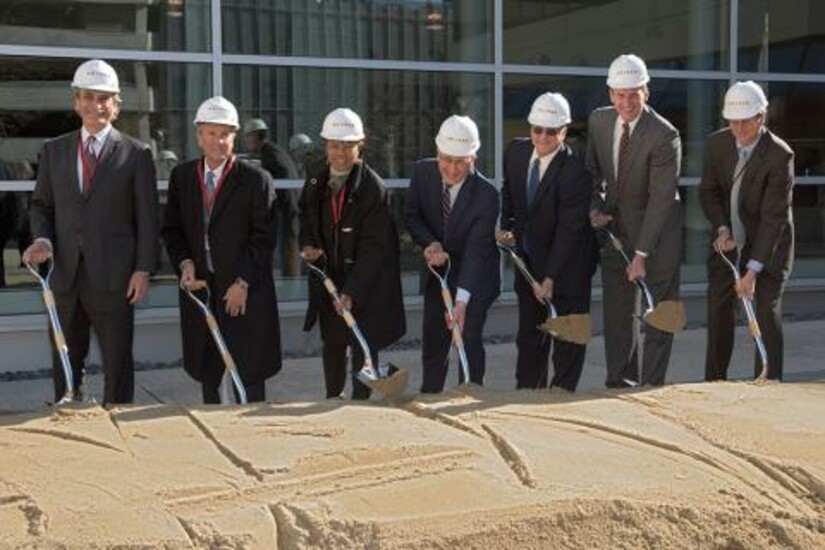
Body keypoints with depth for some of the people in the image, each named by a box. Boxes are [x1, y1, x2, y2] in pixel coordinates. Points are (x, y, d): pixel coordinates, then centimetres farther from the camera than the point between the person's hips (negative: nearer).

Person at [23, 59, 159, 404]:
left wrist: (143, 269, -8)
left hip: (113, 277, -3)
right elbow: (40, 205, 15)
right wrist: (42, 240, -6)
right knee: (65, 363, 10)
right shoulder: (54, 151, 11)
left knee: (118, 364, 4)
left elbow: (147, 218, -1)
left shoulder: (136, 154, 1)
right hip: (66, 275, 3)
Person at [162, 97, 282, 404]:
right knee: (207, 372, 11)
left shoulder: (255, 179, -6)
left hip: (245, 291, -4)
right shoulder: (181, 177, 7)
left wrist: (243, 283, -11)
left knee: (249, 373, 1)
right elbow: (171, 229, 12)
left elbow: (262, 238, -7)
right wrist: (184, 262, -6)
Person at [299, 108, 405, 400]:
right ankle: (333, 400, 34)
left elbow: (374, 247, -18)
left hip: (366, 283, -5)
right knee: (332, 344, 17)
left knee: (363, 347, -3)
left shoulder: (373, 187, -17)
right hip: (328, 277, 6)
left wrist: (352, 292, -24)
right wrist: (308, 245, -2)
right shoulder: (316, 181, 1)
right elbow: (306, 219, 20)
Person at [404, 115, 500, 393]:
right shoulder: (422, 172, -14)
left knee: (468, 338, -11)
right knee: (433, 341, 10)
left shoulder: (486, 194, -27)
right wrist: (430, 243, -21)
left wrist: (462, 299, -39)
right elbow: (411, 215, 0)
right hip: (438, 269, 4)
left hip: (476, 276, -4)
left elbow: (476, 249, -30)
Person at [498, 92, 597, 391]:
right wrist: (507, 228, -1)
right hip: (529, 259, 6)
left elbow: (568, 230, -22)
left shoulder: (575, 171, -23)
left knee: (567, 338, 3)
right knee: (528, 336, 12)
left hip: (567, 265, -6)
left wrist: (550, 278, -22)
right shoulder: (516, 151, -4)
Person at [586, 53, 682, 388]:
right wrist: (596, 206, -4)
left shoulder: (664, 135, -21)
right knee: (616, 311, 8)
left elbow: (661, 198, -22)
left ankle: (651, 384, 6)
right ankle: (620, 382, 18)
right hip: (614, 226, 5)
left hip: (656, 228, -5)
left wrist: (641, 253, -25)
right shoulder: (598, 121, -2)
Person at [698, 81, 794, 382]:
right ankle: (714, 381, 18)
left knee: (767, 313, -8)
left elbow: (773, 216, -25)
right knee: (719, 309, 6)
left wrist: (753, 269, -29)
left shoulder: (779, 155, -23)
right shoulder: (717, 143, -8)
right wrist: (722, 229, -14)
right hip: (730, 240, 5)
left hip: (767, 243, -4)